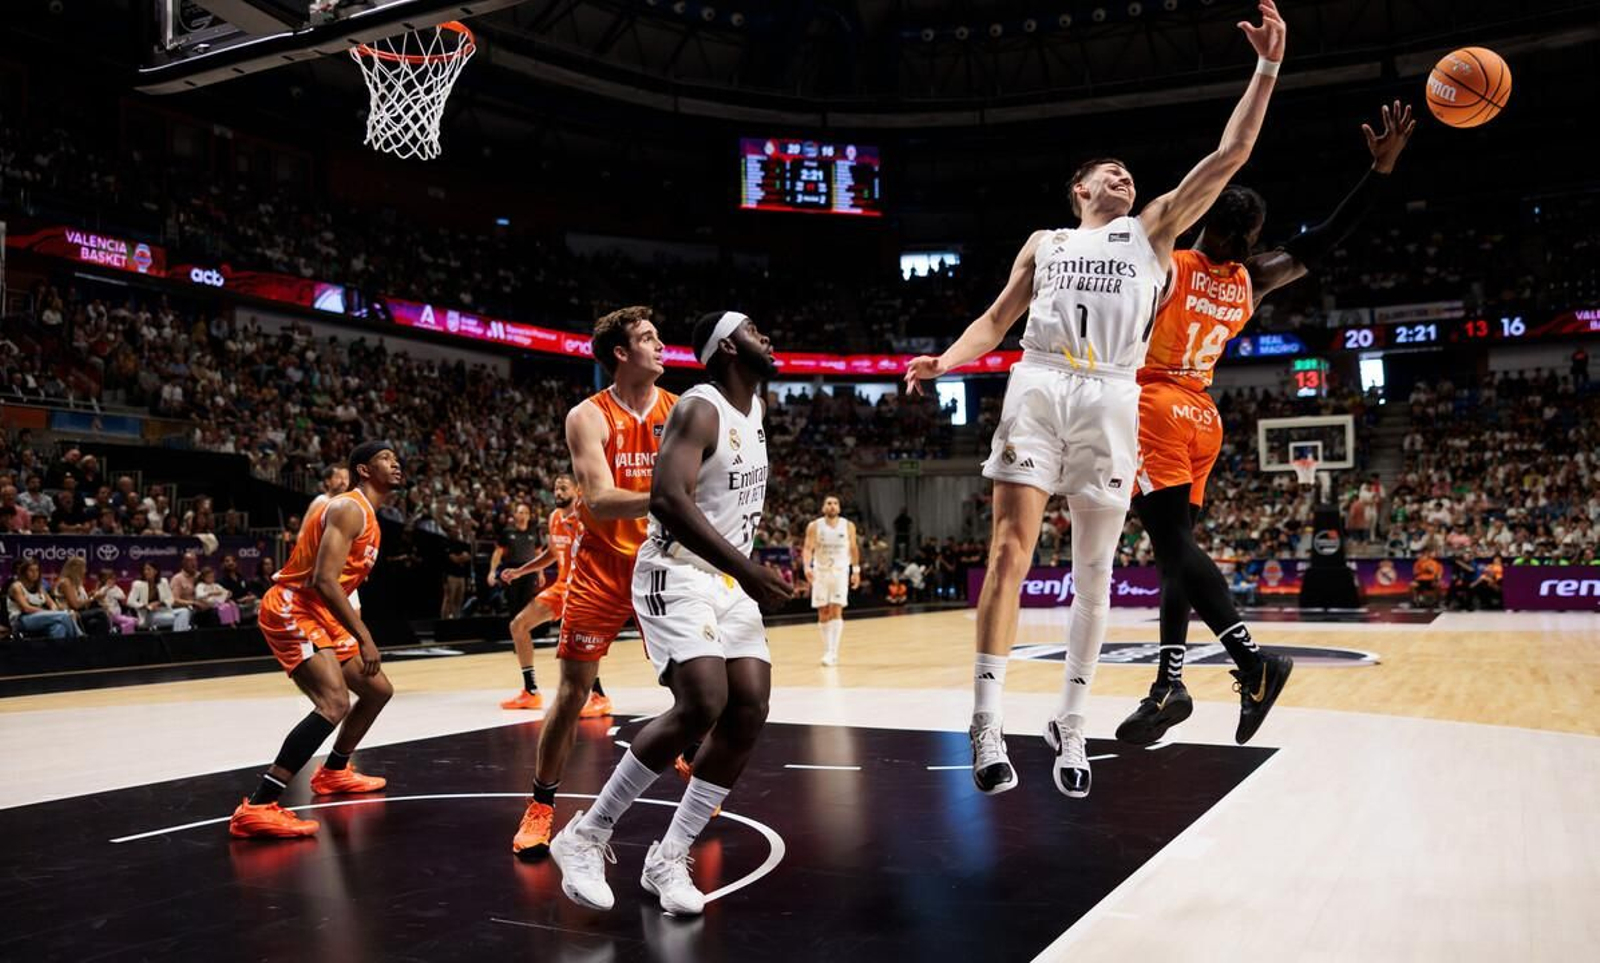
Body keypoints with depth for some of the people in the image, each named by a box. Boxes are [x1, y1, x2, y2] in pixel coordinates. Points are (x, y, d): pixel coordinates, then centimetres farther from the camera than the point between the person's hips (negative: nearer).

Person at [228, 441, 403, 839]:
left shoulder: (366, 516, 16)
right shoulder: (350, 509, -17)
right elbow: (323, 580, -27)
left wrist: (359, 635, 20)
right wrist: (364, 638, -27)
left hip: (319, 614, 11)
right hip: (290, 610, -11)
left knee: (378, 690, 19)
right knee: (335, 703, -27)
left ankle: (333, 772, 38)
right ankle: (256, 808, -27)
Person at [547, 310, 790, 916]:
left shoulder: (752, 406, 12)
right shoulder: (700, 410, -16)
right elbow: (667, 499, -31)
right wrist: (745, 568, -36)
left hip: (730, 579, 9)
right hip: (676, 575, -8)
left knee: (750, 710, -4)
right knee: (701, 706, -23)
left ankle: (669, 860, 6)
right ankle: (585, 836, -5)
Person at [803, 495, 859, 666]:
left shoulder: (848, 526, -1)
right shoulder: (814, 526, -5)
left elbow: (853, 548, 10)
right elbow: (807, 548, -10)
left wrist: (856, 570, 9)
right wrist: (807, 567, -26)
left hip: (840, 571, -1)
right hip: (821, 572, 1)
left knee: (836, 611, -12)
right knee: (823, 614, 6)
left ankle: (833, 652, -15)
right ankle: (827, 650, 19)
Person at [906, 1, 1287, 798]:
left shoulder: (1153, 229, 20)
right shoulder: (1044, 243, 23)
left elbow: (1229, 155, 13)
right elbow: (997, 318, 18)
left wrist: (1267, 67, 8)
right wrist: (945, 360, -1)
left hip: (1109, 398, 0)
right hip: (1037, 388, 0)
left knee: (1094, 570, 2)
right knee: (1010, 551, -11)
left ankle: (1070, 726, 11)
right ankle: (987, 722, -11)